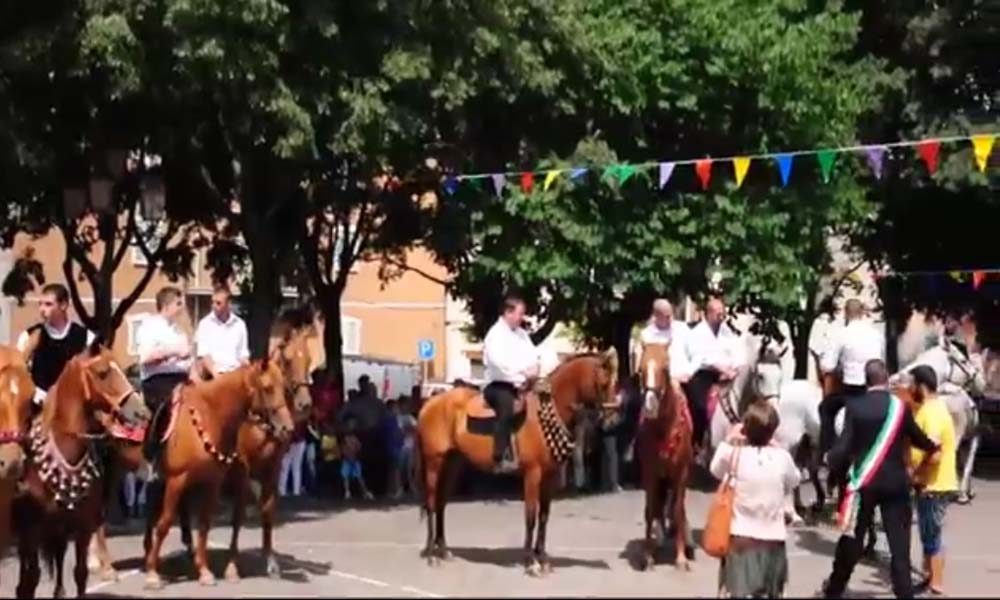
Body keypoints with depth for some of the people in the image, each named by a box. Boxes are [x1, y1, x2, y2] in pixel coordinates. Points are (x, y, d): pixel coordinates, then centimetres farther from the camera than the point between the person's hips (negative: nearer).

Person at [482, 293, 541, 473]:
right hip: (499, 385, -9)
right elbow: (498, 361, -23)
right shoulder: (496, 334, -9)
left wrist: (535, 367, -9)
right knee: (507, 407, -34)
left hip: (521, 385, 9)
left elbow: (534, 355, 14)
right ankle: (501, 459, -40)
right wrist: (523, 372, -24)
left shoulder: (522, 334, 17)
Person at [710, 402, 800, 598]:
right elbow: (793, 482, 11)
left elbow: (715, 470, 9)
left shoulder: (736, 454, -11)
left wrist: (728, 441, 13)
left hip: (741, 536, -1)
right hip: (772, 537, 2)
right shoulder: (782, 457, -8)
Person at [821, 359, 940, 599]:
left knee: (852, 537, 13)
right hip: (895, 482, 0)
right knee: (899, 542, 3)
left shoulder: (855, 406, -7)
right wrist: (933, 446, 26)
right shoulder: (899, 406, -6)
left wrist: (833, 463, 11)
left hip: (864, 481, 1)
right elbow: (917, 438, 5)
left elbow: (844, 444, -9)